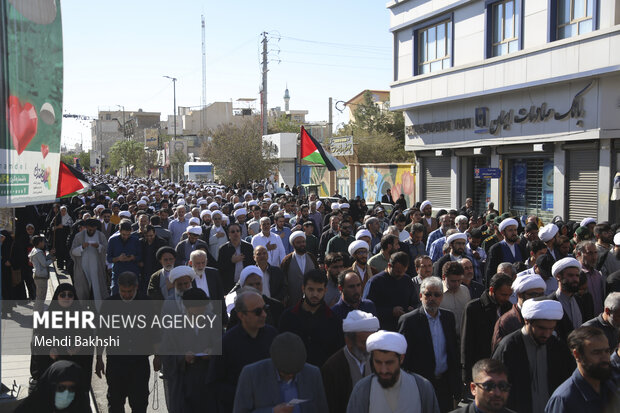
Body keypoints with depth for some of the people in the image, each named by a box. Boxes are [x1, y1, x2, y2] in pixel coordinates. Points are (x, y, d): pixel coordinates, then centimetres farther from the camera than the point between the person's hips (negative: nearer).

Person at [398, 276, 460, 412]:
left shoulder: (449, 317, 6)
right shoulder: (409, 320, -11)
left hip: (445, 386, 5)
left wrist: (456, 387, 11)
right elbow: (403, 358, -8)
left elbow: (454, 351, 13)